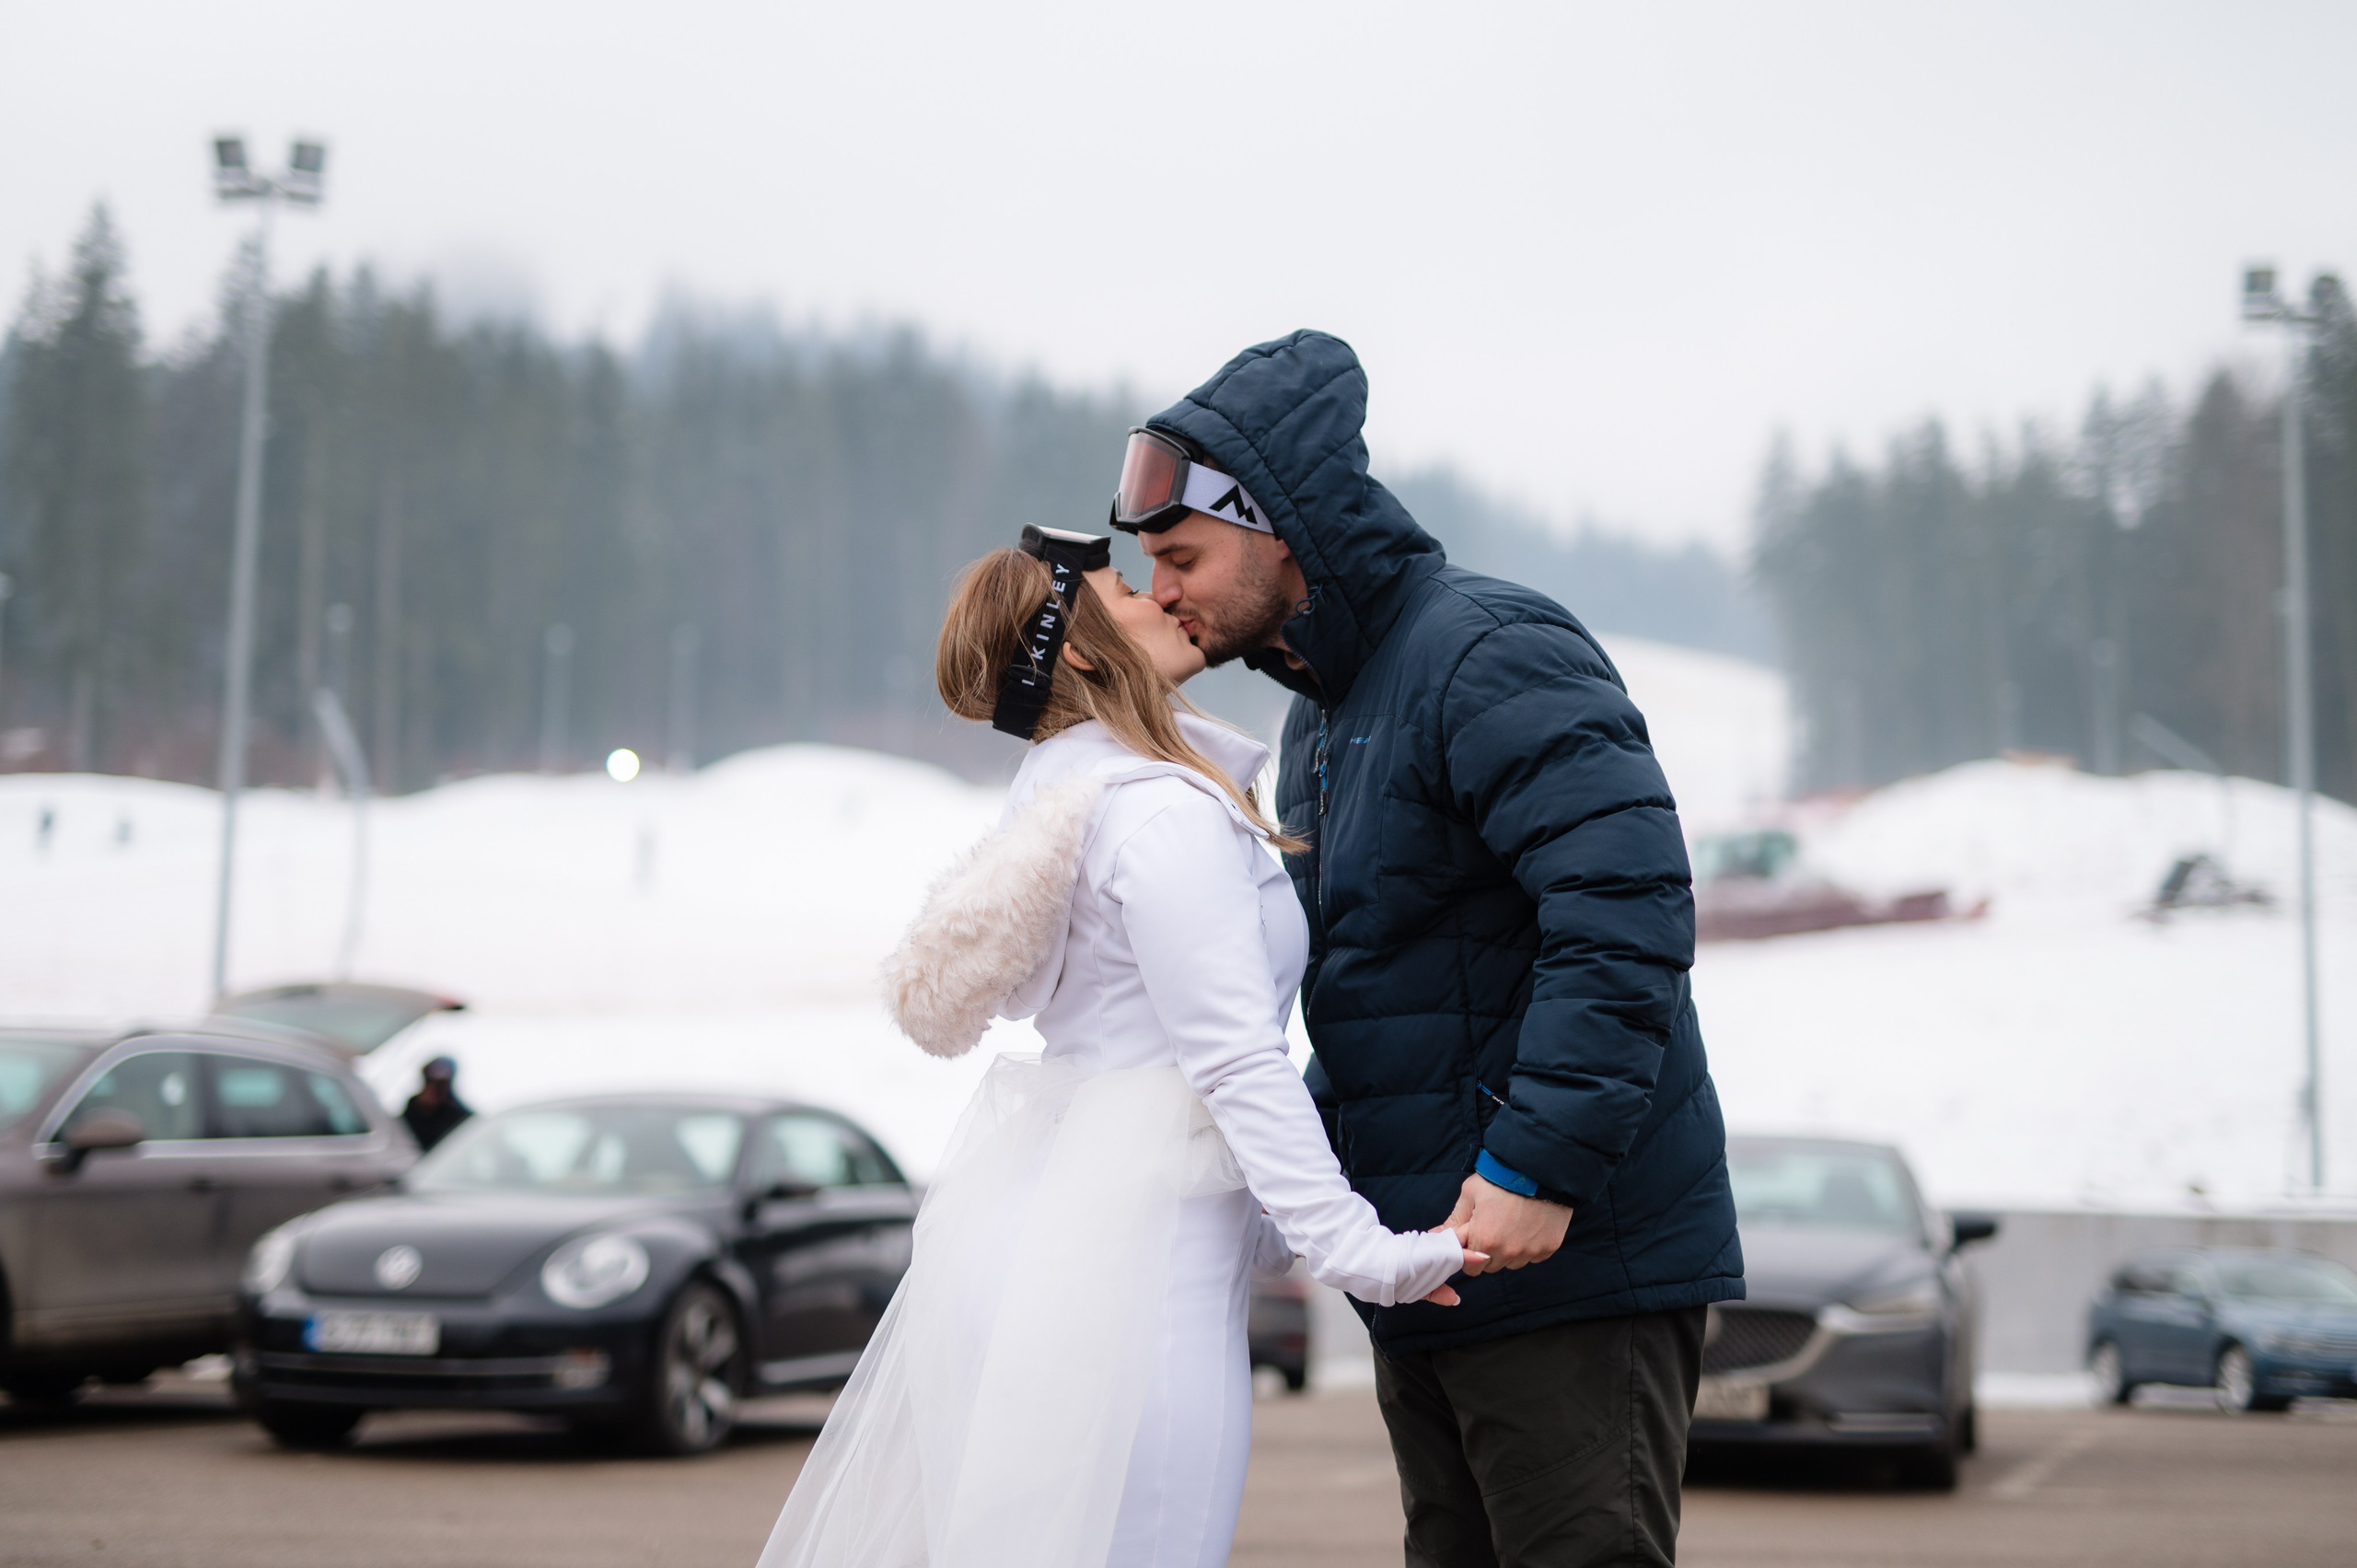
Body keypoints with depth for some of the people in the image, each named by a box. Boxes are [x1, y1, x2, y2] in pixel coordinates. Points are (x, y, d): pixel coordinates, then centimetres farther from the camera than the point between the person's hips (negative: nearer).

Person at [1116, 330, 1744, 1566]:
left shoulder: (1489, 655, -15)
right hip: (1424, 1272, 10)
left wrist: (1537, 1162, -28)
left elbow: (1625, 913, -25)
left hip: (1572, 1256, -10)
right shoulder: (1320, 716, 17)